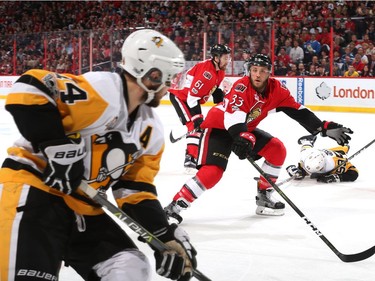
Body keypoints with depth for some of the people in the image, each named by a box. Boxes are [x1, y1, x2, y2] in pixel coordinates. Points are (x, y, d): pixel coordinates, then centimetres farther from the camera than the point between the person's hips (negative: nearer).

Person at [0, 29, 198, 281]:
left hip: (82, 206, 9)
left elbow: (136, 188, 11)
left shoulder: (150, 130, 9)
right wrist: (58, 147, -29)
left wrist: (167, 236, 1)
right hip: (33, 187, -9)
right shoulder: (102, 92, -20)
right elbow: (28, 91, -29)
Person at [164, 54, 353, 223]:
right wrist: (242, 137, -61)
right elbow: (234, 116, -43)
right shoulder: (242, 87, -29)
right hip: (219, 127, -7)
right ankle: (175, 207, -20)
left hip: (245, 128, 7)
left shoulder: (277, 89, -10)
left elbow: (298, 112, -7)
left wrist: (324, 128, -14)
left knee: (277, 150, 0)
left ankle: (263, 196, 12)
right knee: (213, 172, -24)